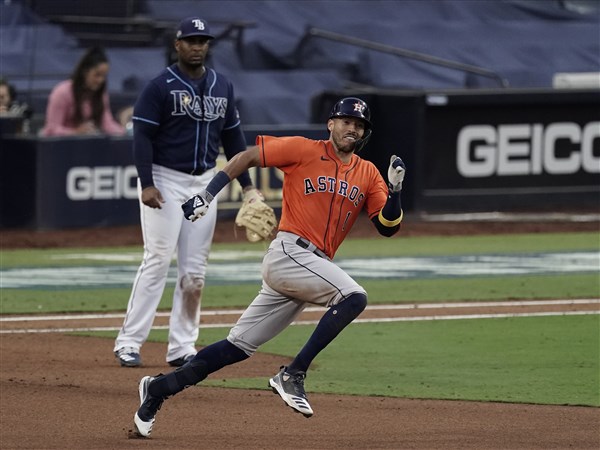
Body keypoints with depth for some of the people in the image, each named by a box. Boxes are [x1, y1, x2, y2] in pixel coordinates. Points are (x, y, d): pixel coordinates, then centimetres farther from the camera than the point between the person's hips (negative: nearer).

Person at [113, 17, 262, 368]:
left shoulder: (223, 88, 10)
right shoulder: (160, 87, -7)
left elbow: (233, 138, 16)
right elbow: (142, 137, -10)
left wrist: (246, 184, 9)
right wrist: (147, 184, -20)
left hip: (205, 182, 5)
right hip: (165, 181, -5)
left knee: (195, 269, 4)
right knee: (158, 260, -12)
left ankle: (182, 347, 9)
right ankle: (129, 343, -9)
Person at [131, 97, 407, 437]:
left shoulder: (368, 174, 14)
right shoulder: (304, 150, 0)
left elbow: (388, 227, 10)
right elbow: (247, 157, 3)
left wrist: (395, 189, -8)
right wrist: (208, 195, -6)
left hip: (317, 266, 6)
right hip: (289, 253, -6)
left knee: (240, 347, 6)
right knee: (354, 296, -27)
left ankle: (159, 388, 14)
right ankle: (293, 375, -23)